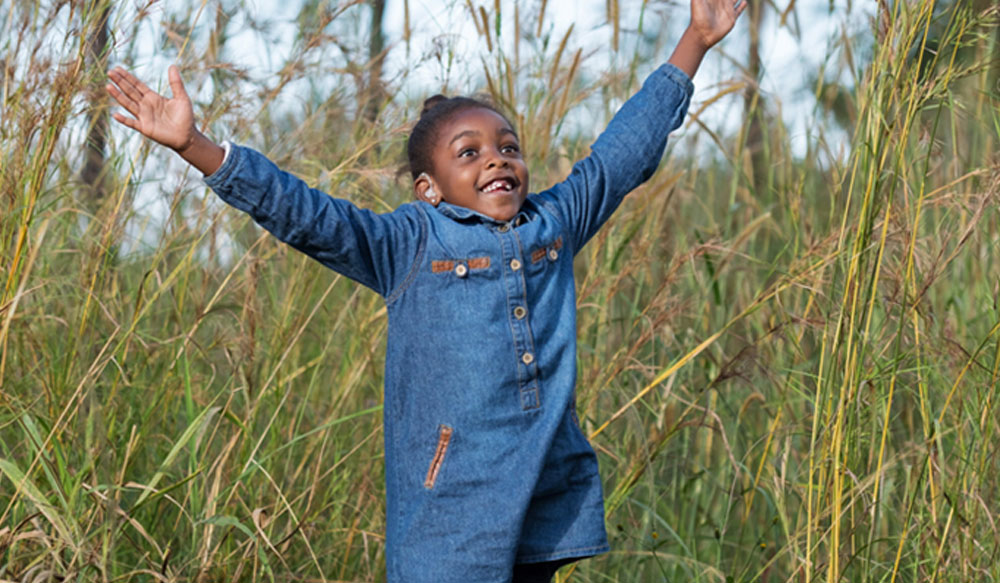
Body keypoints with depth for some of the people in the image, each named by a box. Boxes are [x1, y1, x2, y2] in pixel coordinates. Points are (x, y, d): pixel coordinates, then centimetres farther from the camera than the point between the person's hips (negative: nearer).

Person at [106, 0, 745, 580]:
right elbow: (303, 213, -8)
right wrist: (195, 147, -19)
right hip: (452, 504, -4)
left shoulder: (554, 223, 13)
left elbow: (627, 151, 22)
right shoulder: (409, 244, 0)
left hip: (554, 500, 5)